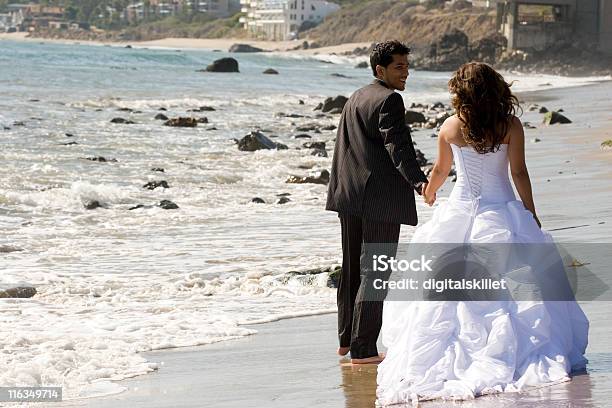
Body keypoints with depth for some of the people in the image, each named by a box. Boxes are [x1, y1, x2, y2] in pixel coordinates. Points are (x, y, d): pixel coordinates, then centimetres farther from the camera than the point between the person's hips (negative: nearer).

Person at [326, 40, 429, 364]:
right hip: (380, 197, -9)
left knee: (352, 268, 18)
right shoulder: (389, 100, -11)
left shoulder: (355, 98, 18)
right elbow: (398, 146, -25)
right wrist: (417, 180, -36)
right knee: (375, 271, -6)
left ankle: (347, 339, 29)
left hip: (349, 194, 9)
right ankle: (363, 348, -6)